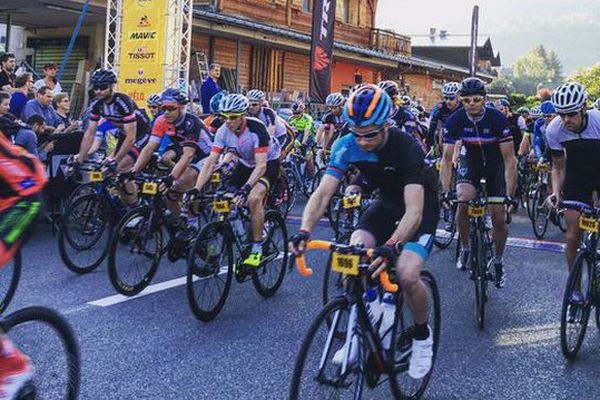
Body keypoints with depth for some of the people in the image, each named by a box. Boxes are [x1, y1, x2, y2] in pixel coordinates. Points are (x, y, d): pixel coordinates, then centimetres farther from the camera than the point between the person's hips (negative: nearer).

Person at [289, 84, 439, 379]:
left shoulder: (406, 147, -32)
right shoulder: (347, 146, -20)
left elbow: (414, 209, -40)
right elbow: (323, 192, -25)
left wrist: (392, 246, -58)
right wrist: (304, 230, -43)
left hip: (421, 205, -4)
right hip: (387, 202, 5)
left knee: (407, 275, -25)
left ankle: (422, 335, 5)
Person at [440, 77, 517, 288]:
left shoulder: (498, 119, -28)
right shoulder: (455, 120, -23)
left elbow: (509, 159, -26)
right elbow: (447, 158, -20)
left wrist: (510, 194, -32)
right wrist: (446, 192, -30)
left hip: (495, 164, -1)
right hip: (470, 162, 1)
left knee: (499, 217, -6)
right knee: (463, 201, -25)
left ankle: (498, 261, 18)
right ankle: (464, 249, -2)